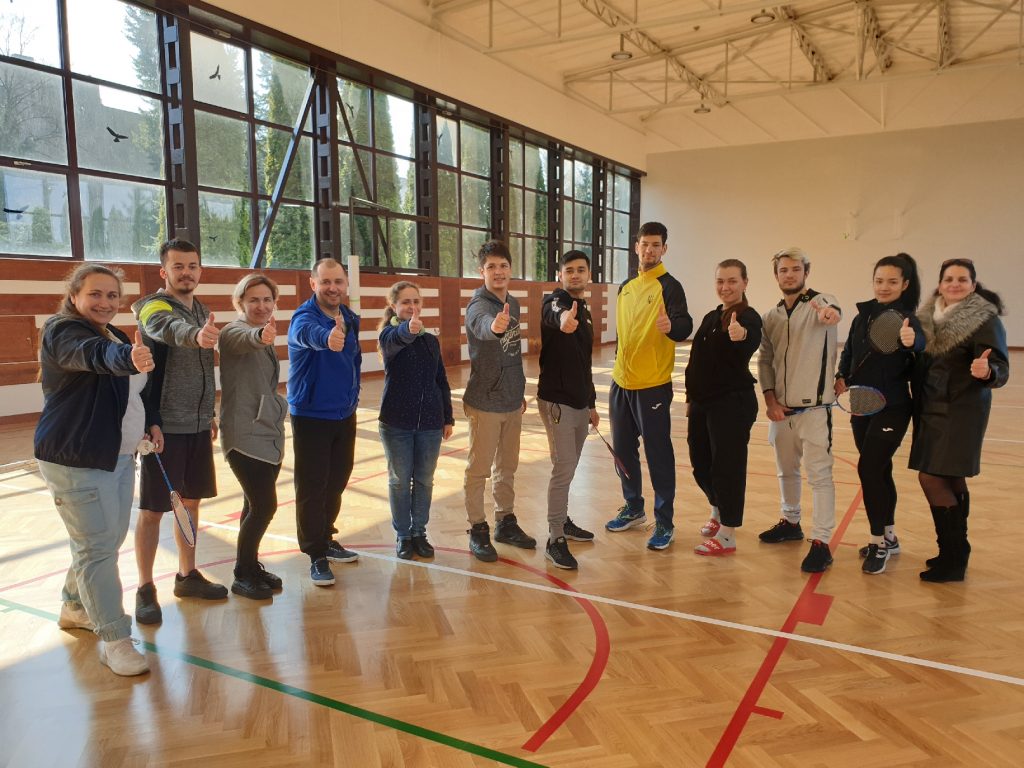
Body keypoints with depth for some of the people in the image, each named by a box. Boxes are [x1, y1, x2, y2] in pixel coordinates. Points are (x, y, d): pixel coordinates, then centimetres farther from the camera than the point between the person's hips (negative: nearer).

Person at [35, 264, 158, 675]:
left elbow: (140, 387, 24)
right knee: (97, 547, -6)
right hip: (76, 460, -9)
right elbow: (95, 357, -40)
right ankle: (115, 640, 3)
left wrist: (151, 421, 9)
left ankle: (75, 607, 40)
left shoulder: (114, 335, 11)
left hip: (119, 457, 9)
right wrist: (129, 358, -60)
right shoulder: (63, 332, -15)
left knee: (110, 539, 19)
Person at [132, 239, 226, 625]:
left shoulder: (203, 311, 10)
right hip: (165, 428, -7)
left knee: (191, 501, 15)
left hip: (198, 426, 7)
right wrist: (195, 335, -59)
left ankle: (187, 575, 29)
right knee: (153, 509, 3)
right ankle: (145, 590, 15)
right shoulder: (154, 306, -13)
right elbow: (169, 328, -38)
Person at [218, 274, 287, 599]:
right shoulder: (234, 331, -11)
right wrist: (261, 335, -61)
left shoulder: (265, 338, 13)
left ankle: (251, 566, 27)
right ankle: (242, 576, 8)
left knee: (257, 505, 14)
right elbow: (245, 339, -38)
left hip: (268, 434, 8)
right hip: (244, 436, -8)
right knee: (264, 505, -8)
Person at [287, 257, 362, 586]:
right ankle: (316, 555, 10)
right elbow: (309, 334, -41)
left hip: (345, 415, 6)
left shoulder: (351, 319, 4)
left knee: (336, 482, 15)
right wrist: (327, 338, -63)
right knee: (312, 488, -2)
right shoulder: (304, 317, -17)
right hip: (311, 417, -6)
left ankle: (326, 540, 32)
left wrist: (352, 393, 7)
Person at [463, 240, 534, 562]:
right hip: (485, 403, -7)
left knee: (507, 467, 17)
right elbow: (483, 325, -41)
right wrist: (495, 326, -64)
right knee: (479, 470, 4)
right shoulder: (478, 305, -16)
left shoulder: (513, 303, 8)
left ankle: (506, 523, 31)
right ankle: (478, 531, 16)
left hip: (512, 402, 7)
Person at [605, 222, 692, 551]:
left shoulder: (669, 286, -9)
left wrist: (672, 326, -46)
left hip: (653, 386, -7)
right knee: (623, 449, 15)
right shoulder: (625, 287, 12)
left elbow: (685, 326, -25)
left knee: (658, 454, 0)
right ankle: (633, 509, 32)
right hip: (621, 382, 7)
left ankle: (664, 523, 12)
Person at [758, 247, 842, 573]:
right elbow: (765, 360, 9)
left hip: (814, 408, -5)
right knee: (786, 470, 18)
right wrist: (770, 399, -2)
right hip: (780, 408, 6)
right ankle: (790, 523, 36)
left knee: (819, 474, -4)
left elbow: (831, 310, -31)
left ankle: (821, 542, 2)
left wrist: (829, 312, -56)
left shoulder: (821, 302, -6)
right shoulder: (771, 317, 9)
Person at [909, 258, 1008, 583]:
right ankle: (955, 553, 25)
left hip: (960, 411, -6)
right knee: (951, 481, 13)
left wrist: (987, 371, -38)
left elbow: (1001, 369, -17)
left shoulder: (985, 319, -10)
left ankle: (953, 558, 3)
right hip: (930, 409, 6)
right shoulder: (929, 316, 7)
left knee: (931, 478, -10)